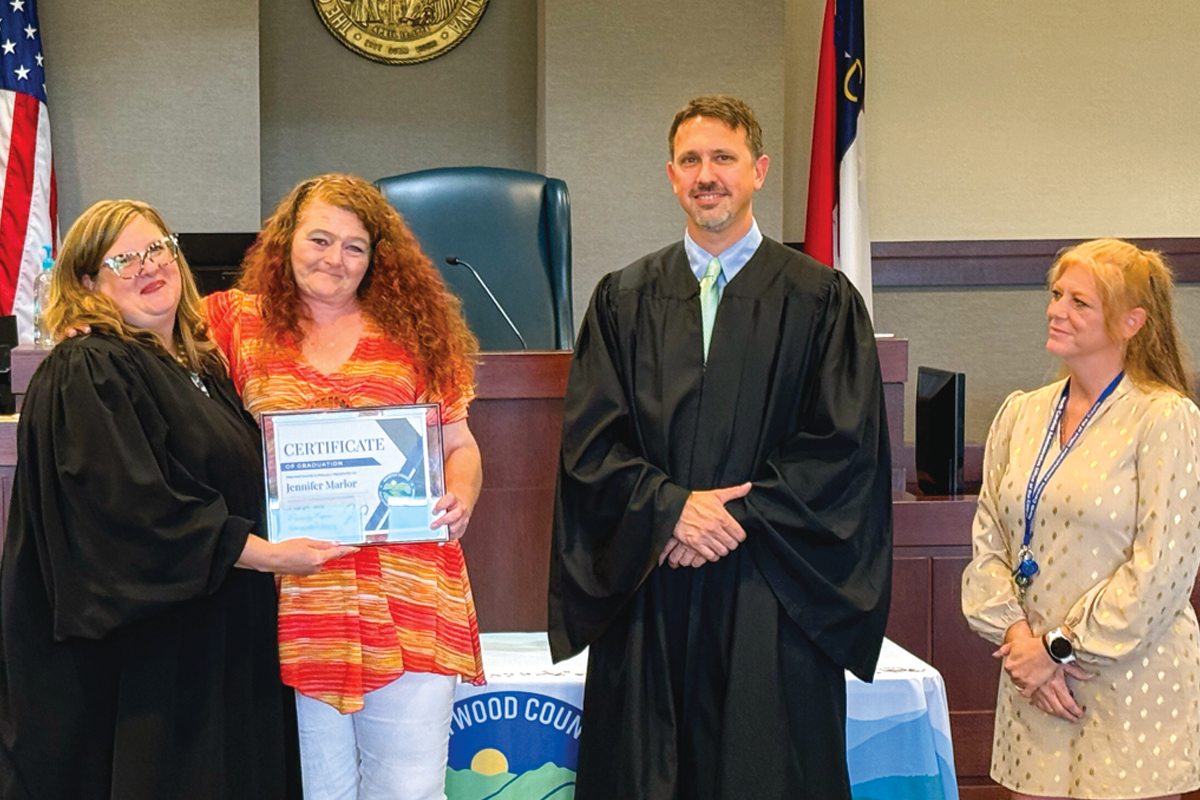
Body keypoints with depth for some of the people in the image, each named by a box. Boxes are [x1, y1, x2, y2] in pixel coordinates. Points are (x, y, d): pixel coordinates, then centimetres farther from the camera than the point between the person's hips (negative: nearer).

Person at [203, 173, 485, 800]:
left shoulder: (415, 333, 13)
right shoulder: (240, 323, 10)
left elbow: (459, 444, 15)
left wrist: (460, 496, -4)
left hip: (411, 593, 1)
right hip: (297, 600, 0)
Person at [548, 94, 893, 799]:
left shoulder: (820, 300, 4)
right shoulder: (623, 300, 10)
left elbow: (846, 446, -4)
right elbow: (589, 441, 3)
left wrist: (739, 516, -12)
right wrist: (670, 508, -13)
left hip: (771, 599, -2)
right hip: (648, 591, 2)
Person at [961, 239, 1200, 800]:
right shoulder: (1020, 414, 10)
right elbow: (987, 542, 8)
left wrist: (1059, 648, -11)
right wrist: (1018, 638, -6)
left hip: (1131, 688, -5)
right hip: (1034, 687, 5)